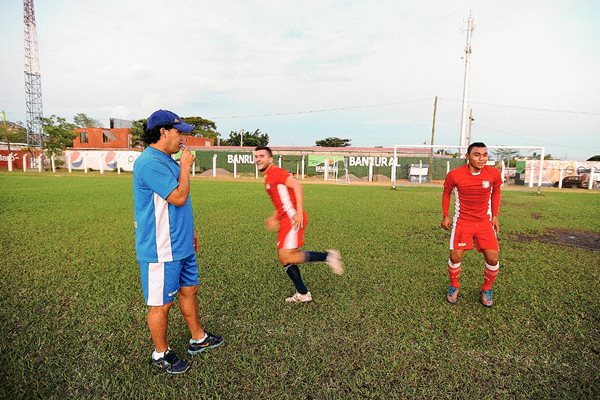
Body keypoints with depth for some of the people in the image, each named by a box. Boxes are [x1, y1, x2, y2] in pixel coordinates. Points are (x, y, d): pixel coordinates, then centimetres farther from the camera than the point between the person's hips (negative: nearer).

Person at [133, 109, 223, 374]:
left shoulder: (168, 161, 13)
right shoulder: (150, 163, -20)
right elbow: (179, 198, -25)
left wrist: (190, 231, 23)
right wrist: (185, 166, -13)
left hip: (182, 245, 10)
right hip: (161, 251, -10)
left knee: (189, 290, 20)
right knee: (161, 304, 7)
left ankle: (198, 339, 38)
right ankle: (161, 354, 28)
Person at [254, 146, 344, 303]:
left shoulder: (275, 172, -7)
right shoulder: (268, 177, 22)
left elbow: (297, 185, -19)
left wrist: (299, 213, -24)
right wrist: (274, 218, 19)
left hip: (293, 219, -10)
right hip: (286, 220, 10)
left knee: (286, 256, -16)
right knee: (284, 257, 10)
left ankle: (328, 256, -5)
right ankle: (303, 294, 18)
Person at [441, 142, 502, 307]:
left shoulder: (494, 173, -9)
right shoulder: (454, 175, -15)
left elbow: (496, 193, 10)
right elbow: (446, 193, 3)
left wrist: (495, 216, 6)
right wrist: (445, 216, 4)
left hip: (485, 222, 2)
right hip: (462, 221, -1)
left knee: (493, 258, -5)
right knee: (455, 257, -6)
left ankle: (486, 290, 22)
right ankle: (454, 287, 20)